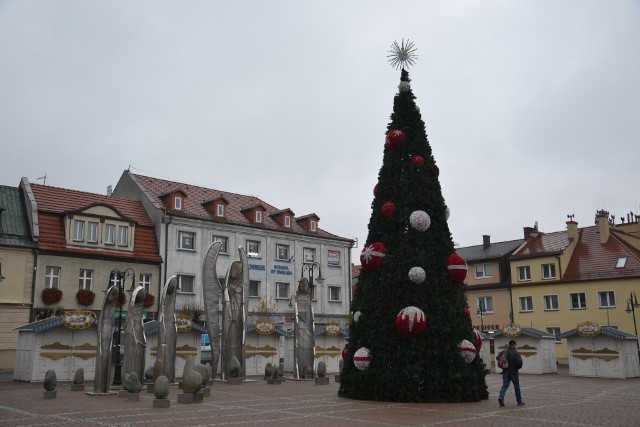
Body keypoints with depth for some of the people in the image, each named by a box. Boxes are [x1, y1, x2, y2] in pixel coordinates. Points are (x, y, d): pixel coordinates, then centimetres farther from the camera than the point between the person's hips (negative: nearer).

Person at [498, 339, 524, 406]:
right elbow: (519, 361, -21)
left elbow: (498, 358, 7)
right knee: (517, 387, 9)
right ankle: (519, 401, 17)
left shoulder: (504, 352, 5)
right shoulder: (515, 353, -11)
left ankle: (501, 397, -19)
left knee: (505, 386, 3)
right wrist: (518, 367, 0)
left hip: (505, 372, 4)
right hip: (513, 372, -4)